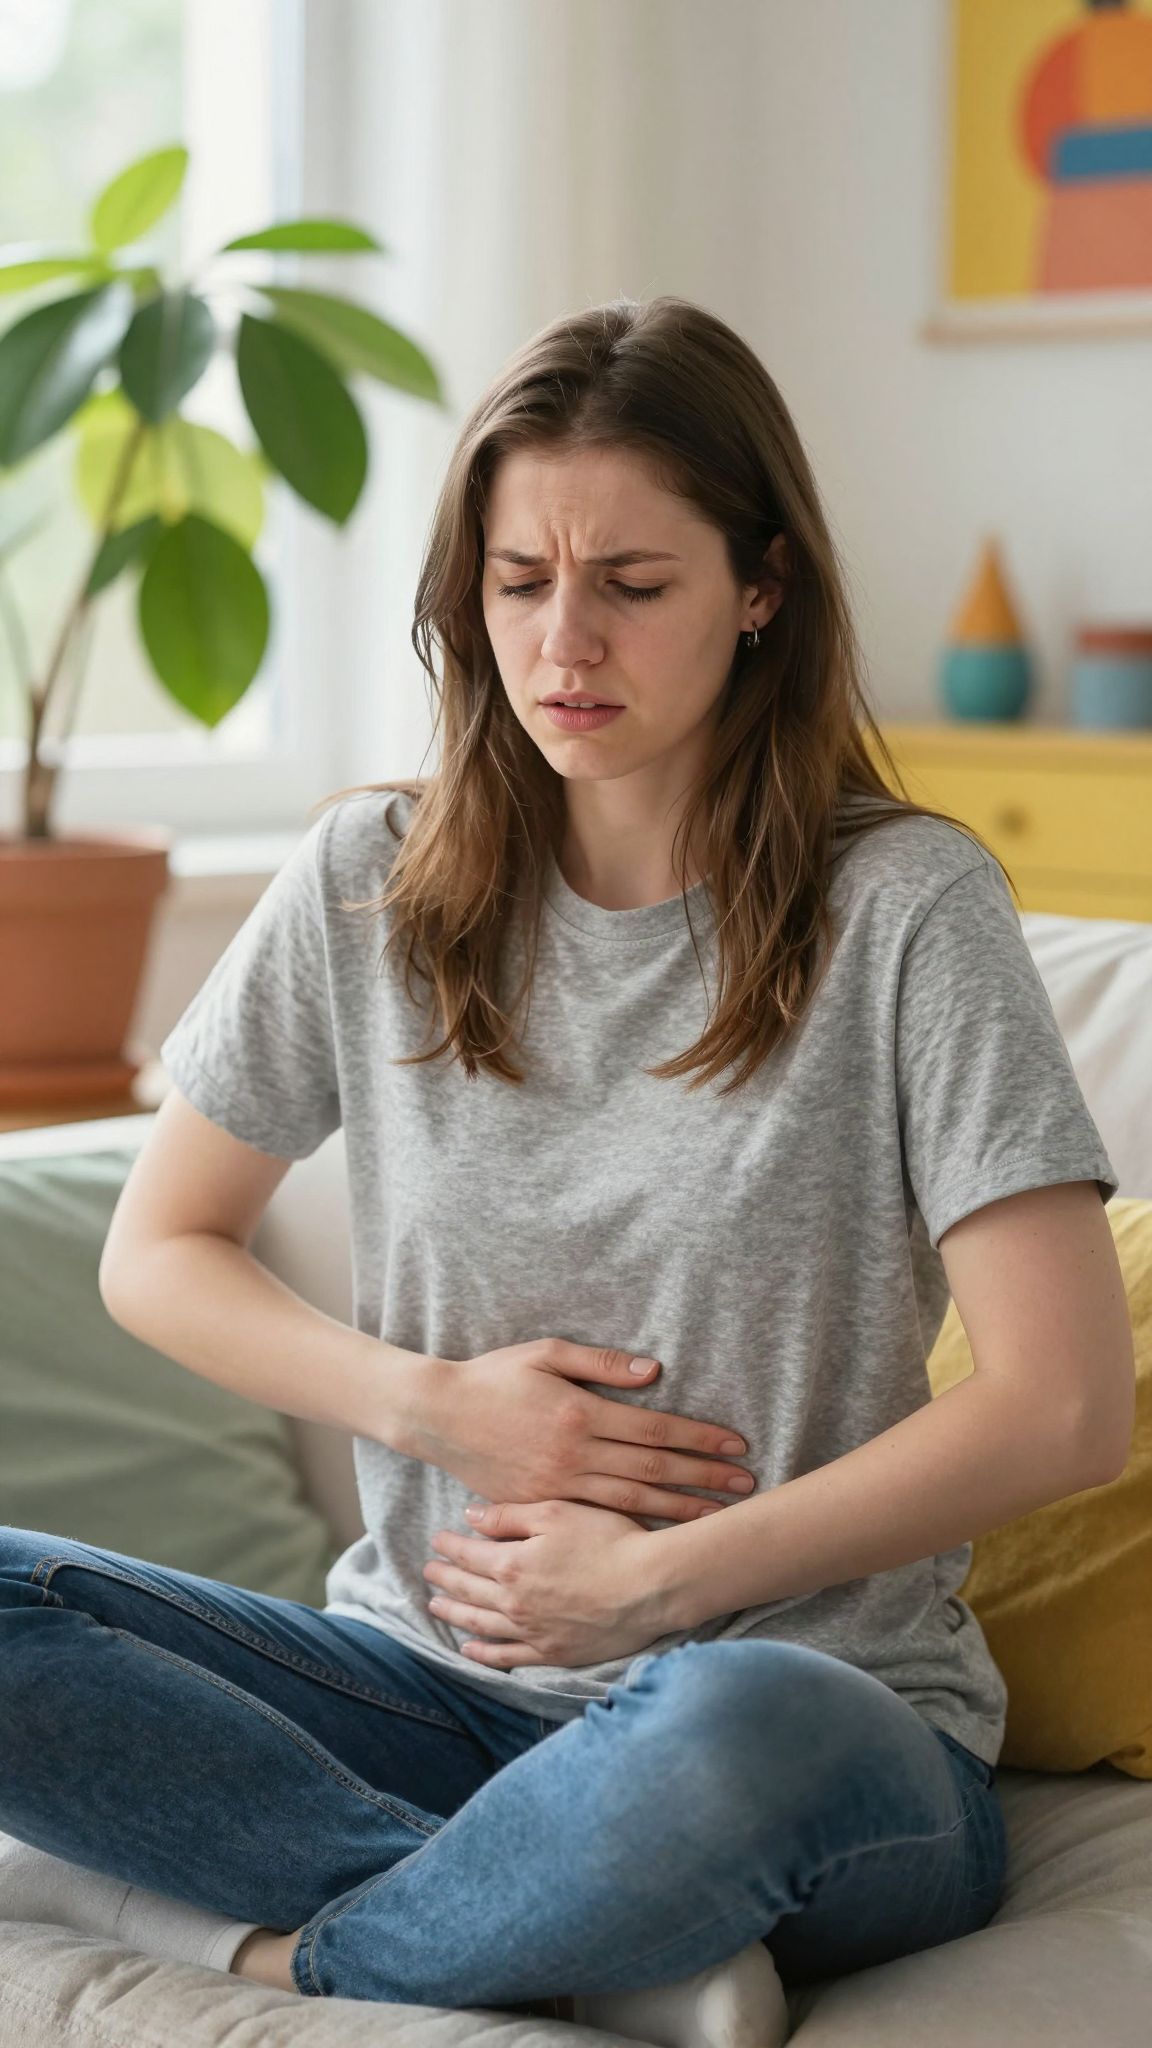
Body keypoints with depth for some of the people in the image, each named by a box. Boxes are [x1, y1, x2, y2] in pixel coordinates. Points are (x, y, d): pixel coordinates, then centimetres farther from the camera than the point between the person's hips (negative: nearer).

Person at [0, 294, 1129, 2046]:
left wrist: (656, 1581, -10)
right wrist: (439, 1404, -3)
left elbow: (1062, 1409, -10)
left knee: (738, 1729, -41)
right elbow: (156, 1256, 14)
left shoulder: (903, 907, -5)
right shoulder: (372, 884, 6)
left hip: (819, 1693, -4)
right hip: (437, 1682, 4)